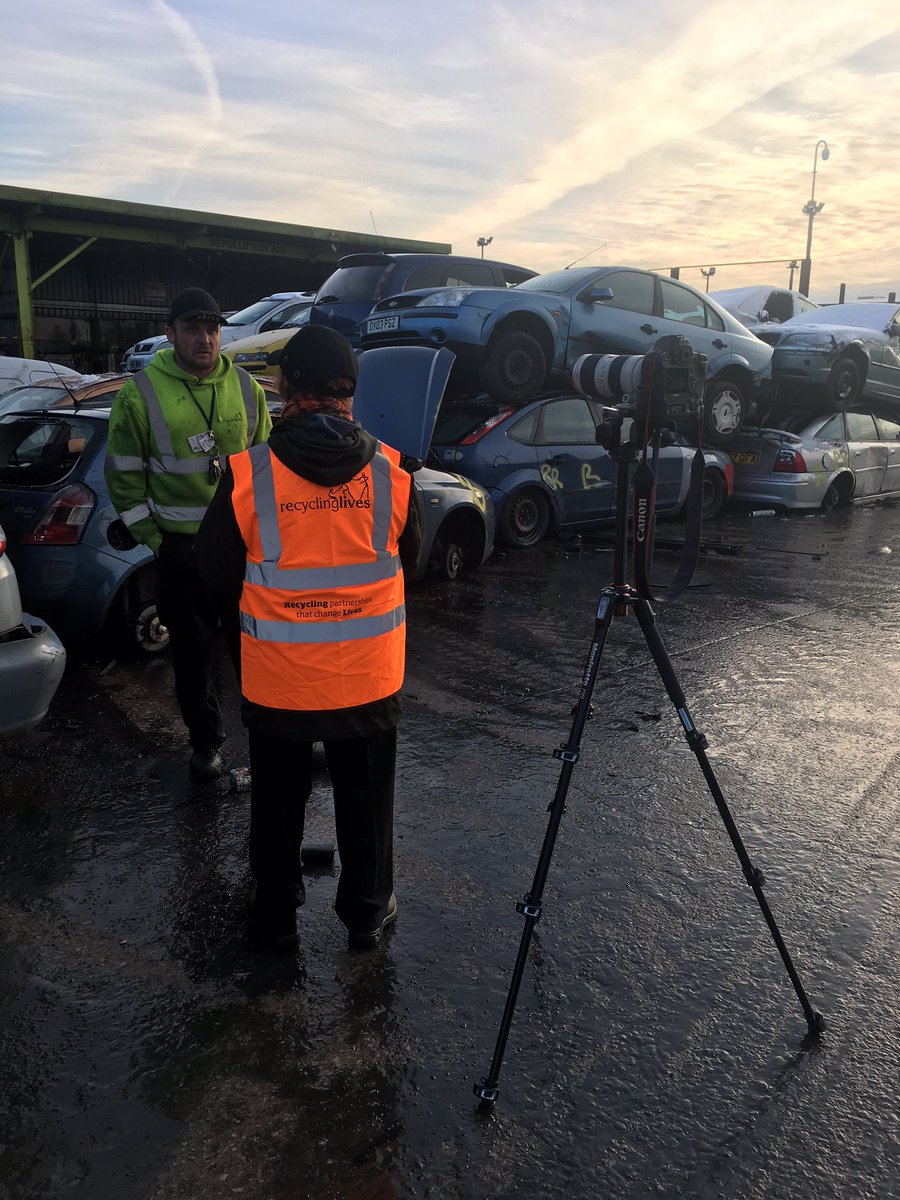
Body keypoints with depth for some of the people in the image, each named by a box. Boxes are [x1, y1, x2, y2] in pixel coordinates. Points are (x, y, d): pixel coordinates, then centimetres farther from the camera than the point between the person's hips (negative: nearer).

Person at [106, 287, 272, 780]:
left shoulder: (245, 388, 3)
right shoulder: (140, 395, -6)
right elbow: (124, 476, -1)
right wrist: (152, 537, -4)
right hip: (181, 546, -1)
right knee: (192, 649, 10)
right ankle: (205, 740, 27)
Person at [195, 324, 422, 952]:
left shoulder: (248, 475, -15)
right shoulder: (390, 470, -10)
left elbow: (218, 572, -2)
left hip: (278, 679, -1)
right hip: (370, 678, 1)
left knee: (279, 804, 19)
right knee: (367, 800, 19)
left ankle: (275, 918, 35)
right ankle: (368, 912, 35)